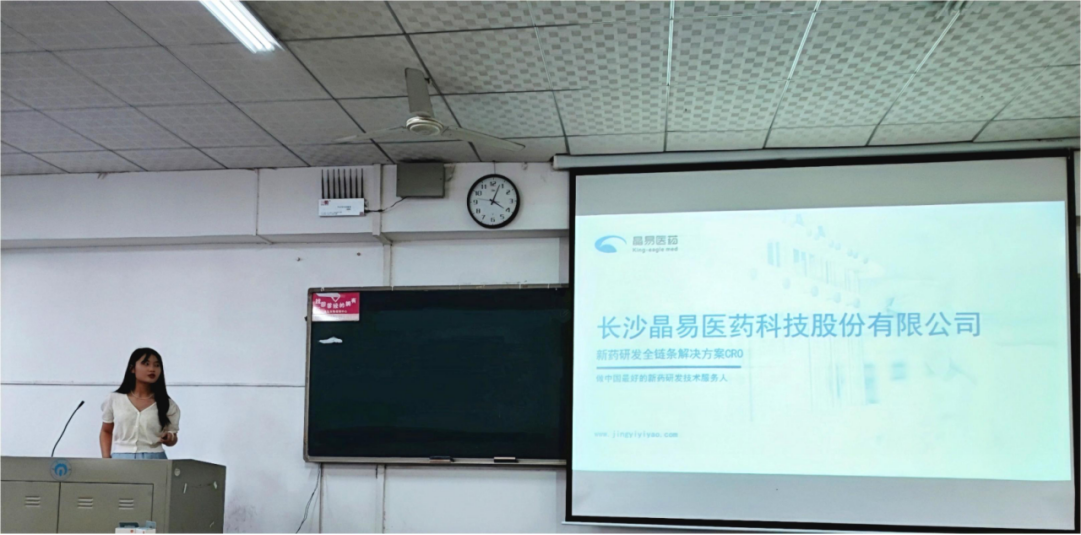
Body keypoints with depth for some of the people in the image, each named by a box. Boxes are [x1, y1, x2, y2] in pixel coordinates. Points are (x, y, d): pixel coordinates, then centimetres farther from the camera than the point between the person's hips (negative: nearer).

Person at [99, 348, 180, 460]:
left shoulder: (168, 404, 4)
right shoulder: (114, 400, 6)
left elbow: (173, 439, 12)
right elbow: (106, 432, 18)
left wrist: (169, 438, -10)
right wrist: (106, 458, 5)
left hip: (154, 459, 0)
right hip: (120, 459, 1)